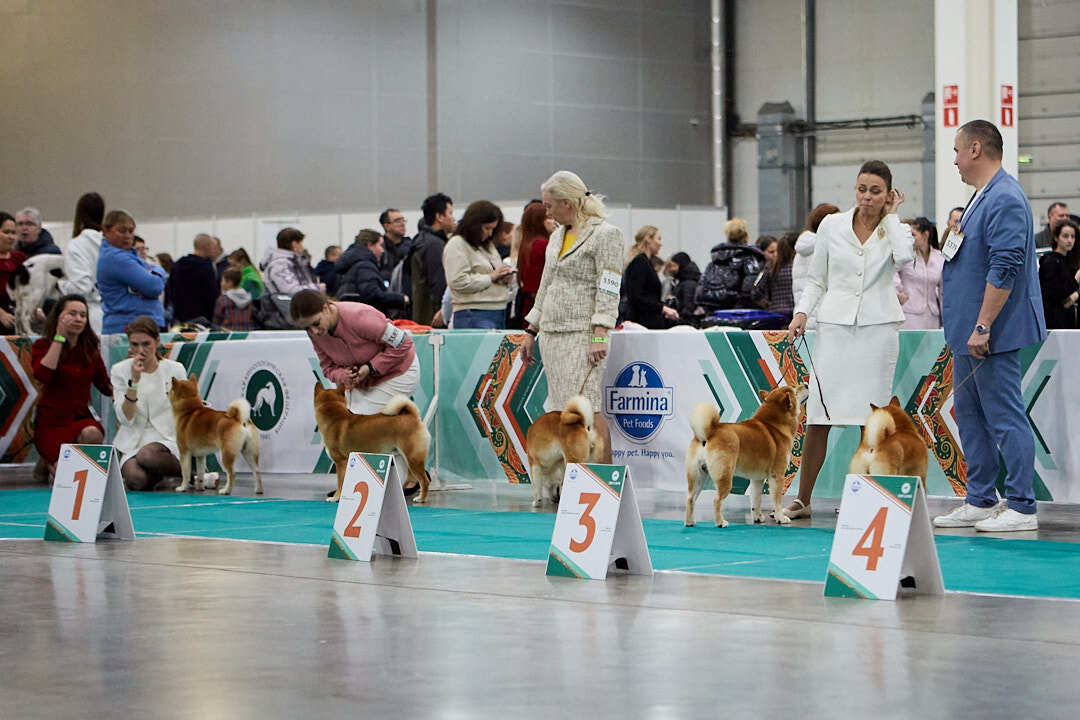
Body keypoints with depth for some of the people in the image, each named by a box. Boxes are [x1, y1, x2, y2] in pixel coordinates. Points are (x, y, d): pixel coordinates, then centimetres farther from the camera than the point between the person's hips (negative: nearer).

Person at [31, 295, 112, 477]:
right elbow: (42, 375, -23)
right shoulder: (42, 345, -2)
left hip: (81, 417, 3)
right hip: (51, 420, -3)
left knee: (92, 434, -36)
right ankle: (48, 462, 17)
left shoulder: (90, 348, 9)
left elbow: (105, 386, 14)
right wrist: (59, 338, -17)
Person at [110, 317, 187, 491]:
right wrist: (134, 381, -17)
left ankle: (181, 471, -8)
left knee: (147, 455, -37)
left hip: (167, 440, 0)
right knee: (136, 479, -33)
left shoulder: (175, 370, 3)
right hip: (133, 442, 0)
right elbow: (125, 419, -7)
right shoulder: (119, 371, 3)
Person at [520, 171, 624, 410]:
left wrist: (600, 335, -20)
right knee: (560, 409, 3)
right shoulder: (557, 236, 19)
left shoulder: (605, 234, -5)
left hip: (583, 334, -8)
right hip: (551, 334, 8)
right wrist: (531, 332, 21)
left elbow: (609, 291, -12)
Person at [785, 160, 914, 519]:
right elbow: (816, 280, 13)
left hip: (877, 327, 0)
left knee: (871, 420, -1)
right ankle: (802, 499, 1)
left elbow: (904, 256, -19)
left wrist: (891, 215, -8)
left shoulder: (896, 229, 4)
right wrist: (802, 313, -2)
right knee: (819, 416, -5)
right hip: (835, 325, 0)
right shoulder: (832, 226, 6)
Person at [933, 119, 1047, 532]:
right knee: (969, 414, 14)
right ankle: (980, 502, 21)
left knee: (1005, 417, -7)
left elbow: (1005, 269, -24)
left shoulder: (1005, 199, -18)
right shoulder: (983, 197, 16)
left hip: (992, 332, -11)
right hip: (968, 332, 11)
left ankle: (1021, 508, -4)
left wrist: (983, 327, -25)